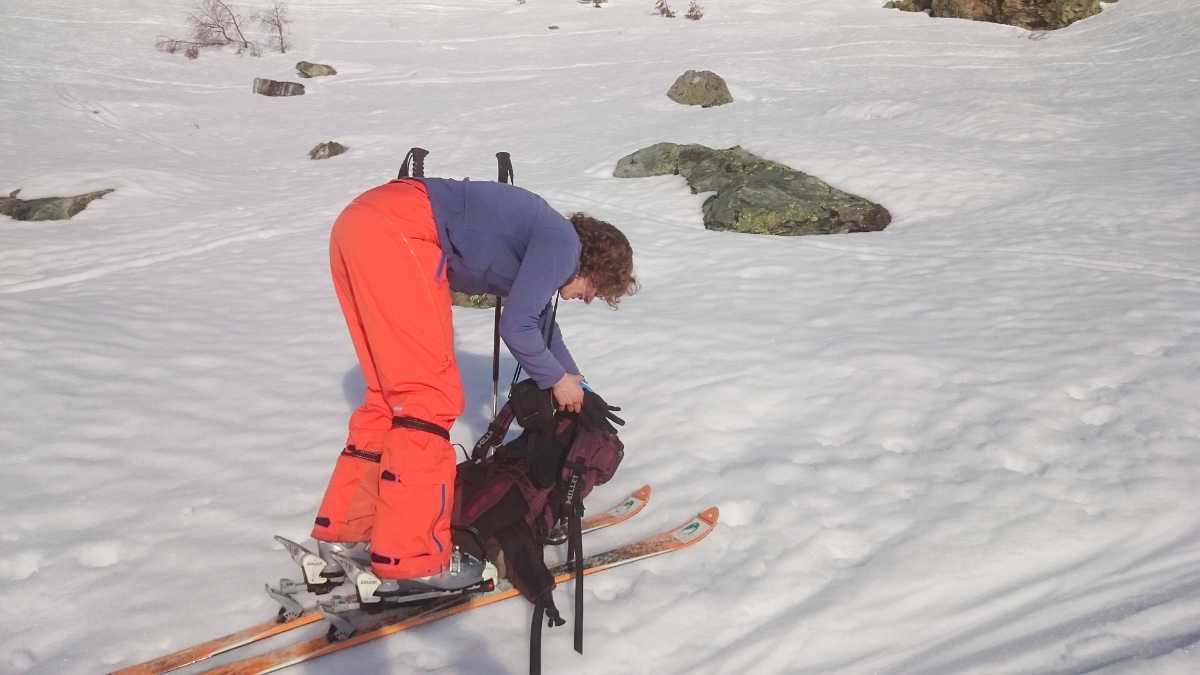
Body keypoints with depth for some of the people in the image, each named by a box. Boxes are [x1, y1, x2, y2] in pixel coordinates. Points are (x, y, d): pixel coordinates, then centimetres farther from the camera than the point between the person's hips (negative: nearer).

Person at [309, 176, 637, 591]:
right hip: (396, 233, -10)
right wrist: (557, 379, 11)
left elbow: (540, 319, 42)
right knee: (432, 397, -6)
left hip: (359, 225, 10)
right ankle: (411, 555, -3)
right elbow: (515, 327, -6)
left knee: (393, 394, 14)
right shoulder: (563, 242, -1)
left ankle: (345, 531, 19)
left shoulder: (541, 239, 26)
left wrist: (573, 379, 51)